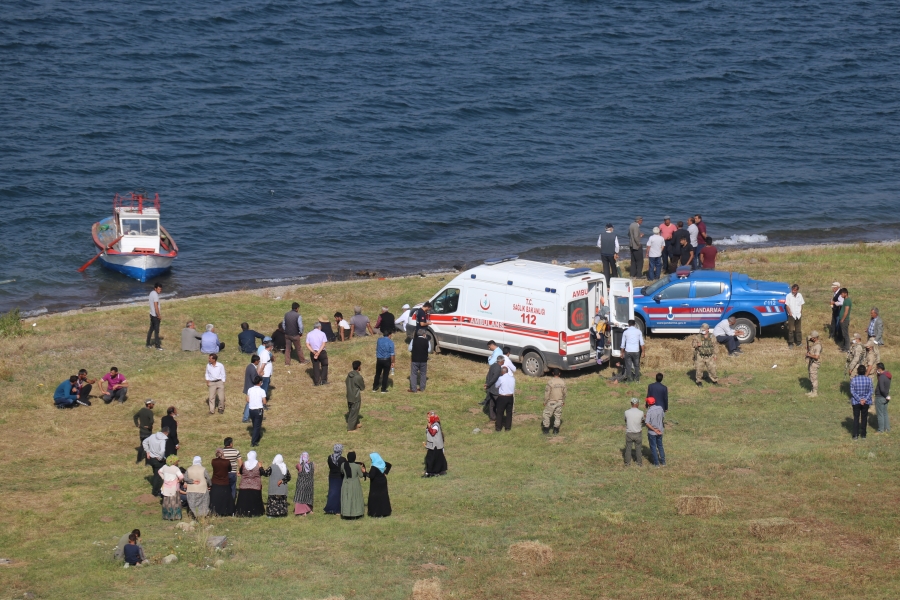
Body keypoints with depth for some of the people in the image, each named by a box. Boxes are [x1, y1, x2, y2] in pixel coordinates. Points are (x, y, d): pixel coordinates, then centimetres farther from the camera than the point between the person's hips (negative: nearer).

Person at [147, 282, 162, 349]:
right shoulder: (155, 295, -22)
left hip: (152, 314, 9)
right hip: (155, 315, -9)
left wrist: (159, 312, 16)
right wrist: (159, 316, -16)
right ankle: (157, 346, 5)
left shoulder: (152, 293, 7)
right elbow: (156, 306, -24)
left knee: (151, 329, 17)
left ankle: (148, 344, 23)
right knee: (156, 331, -1)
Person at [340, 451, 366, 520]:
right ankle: (355, 514, 13)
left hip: (346, 484, 2)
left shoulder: (343, 464, -10)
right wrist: (363, 471, 14)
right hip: (355, 485, -2)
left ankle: (346, 514, 14)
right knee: (355, 499, 9)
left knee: (346, 499, 12)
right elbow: (361, 475, -7)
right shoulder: (357, 466, -19)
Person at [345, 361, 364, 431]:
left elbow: (346, 383, 12)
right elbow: (363, 387, -13)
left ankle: (356, 424, 41)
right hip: (356, 398, -8)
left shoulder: (349, 374, -2)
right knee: (353, 413, 6)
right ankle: (351, 428, 15)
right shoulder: (358, 377, -25)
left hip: (349, 396, 8)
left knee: (351, 411, 23)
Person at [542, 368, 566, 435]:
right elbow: (564, 393, 5)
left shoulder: (550, 382, -19)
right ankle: (556, 430, 19)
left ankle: (546, 429, 14)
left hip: (551, 402, -4)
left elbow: (547, 393, -15)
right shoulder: (562, 382, -5)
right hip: (559, 402, 4)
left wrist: (545, 402, -3)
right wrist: (563, 401, 19)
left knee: (546, 415, 10)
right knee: (558, 415, 14)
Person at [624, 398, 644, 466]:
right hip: (638, 434, 0)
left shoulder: (627, 412, -13)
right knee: (638, 449, 16)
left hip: (629, 433, 0)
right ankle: (639, 463, 26)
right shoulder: (641, 413, -14)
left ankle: (627, 463, 23)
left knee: (628, 448, 14)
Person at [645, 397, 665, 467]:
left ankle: (656, 463, 16)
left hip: (652, 432, -5)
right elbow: (663, 418, 8)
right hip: (660, 431, 5)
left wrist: (654, 430, -19)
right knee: (660, 446, 21)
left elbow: (647, 423, -26)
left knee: (653, 447, 10)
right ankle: (663, 462, 28)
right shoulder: (660, 408, -8)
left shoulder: (649, 411, -23)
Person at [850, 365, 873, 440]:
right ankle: (863, 435, 14)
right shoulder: (869, 380, -6)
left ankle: (855, 435, 3)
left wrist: (859, 399, -12)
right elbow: (871, 391, -7)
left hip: (856, 402, -1)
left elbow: (852, 391, -12)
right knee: (864, 418, 11)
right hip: (866, 402, 1)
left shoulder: (853, 380, -10)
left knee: (856, 418, 7)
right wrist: (865, 399, -11)